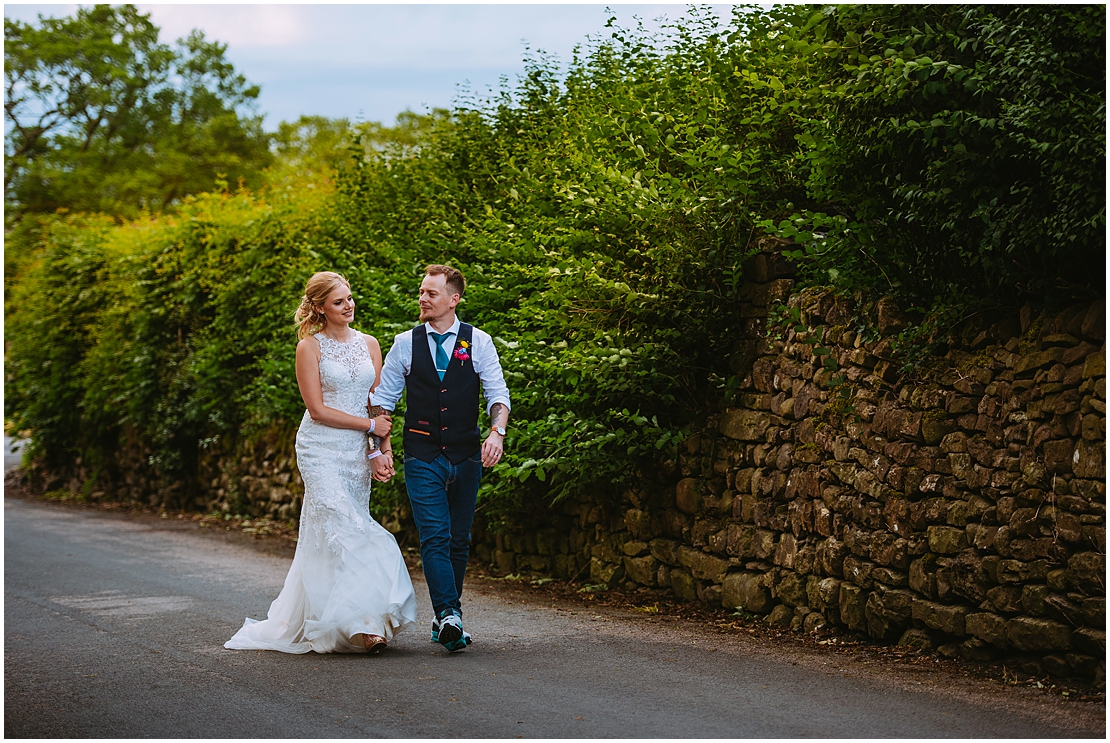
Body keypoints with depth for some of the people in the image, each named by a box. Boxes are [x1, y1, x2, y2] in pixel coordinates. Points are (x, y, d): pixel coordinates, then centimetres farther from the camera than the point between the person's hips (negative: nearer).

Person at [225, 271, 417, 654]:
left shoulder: (369, 345, 11)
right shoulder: (310, 347, -3)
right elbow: (317, 410, -8)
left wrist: (382, 450, -2)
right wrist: (370, 425, -7)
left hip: (358, 451, 5)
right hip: (322, 450, -5)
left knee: (328, 536, 5)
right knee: (342, 529, -15)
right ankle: (355, 623, -14)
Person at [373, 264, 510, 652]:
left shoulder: (478, 342, 2)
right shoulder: (406, 343, 4)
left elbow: (498, 393, -2)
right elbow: (383, 398, 8)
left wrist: (497, 432, -21)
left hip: (466, 456, 1)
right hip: (422, 456, -1)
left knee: (459, 540, 7)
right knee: (435, 537, -13)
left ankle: (447, 619, 17)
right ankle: (448, 616, -20)